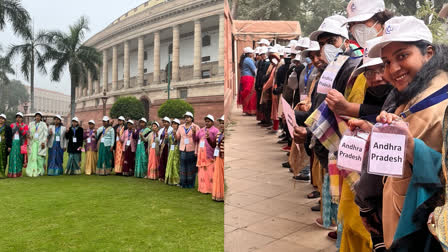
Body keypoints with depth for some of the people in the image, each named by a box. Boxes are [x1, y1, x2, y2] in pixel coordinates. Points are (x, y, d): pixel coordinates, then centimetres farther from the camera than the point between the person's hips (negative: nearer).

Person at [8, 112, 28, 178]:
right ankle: (12, 172, -5)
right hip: (13, 143, 1)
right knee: (13, 157, -5)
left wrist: (20, 127, -17)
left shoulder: (25, 126, 8)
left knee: (19, 157, -1)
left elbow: (25, 133, -8)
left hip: (21, 143, -1)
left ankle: (18, 172, 6)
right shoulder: (12, 125, 14)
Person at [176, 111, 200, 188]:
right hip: (183, 150, 4)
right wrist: (174, 134, -1)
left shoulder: (196, 127, -1)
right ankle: (183, 183, 14)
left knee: (191, 168, 0)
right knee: (183, 167, 5)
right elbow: (177, 137, 16)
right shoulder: (181, 127, 13)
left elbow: (198, 139, -5)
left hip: (191, 150, -4)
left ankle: (190, 184, 9)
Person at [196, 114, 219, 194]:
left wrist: (209, 137, -22)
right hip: (201, 155, 6)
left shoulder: (215, 131, -2)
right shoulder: (201, 130, 17)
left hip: (210, 155, -6)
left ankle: (211, 188, 1)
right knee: (202, 172, 8)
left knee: (210, 171, -5)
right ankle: (203, 188, 16)